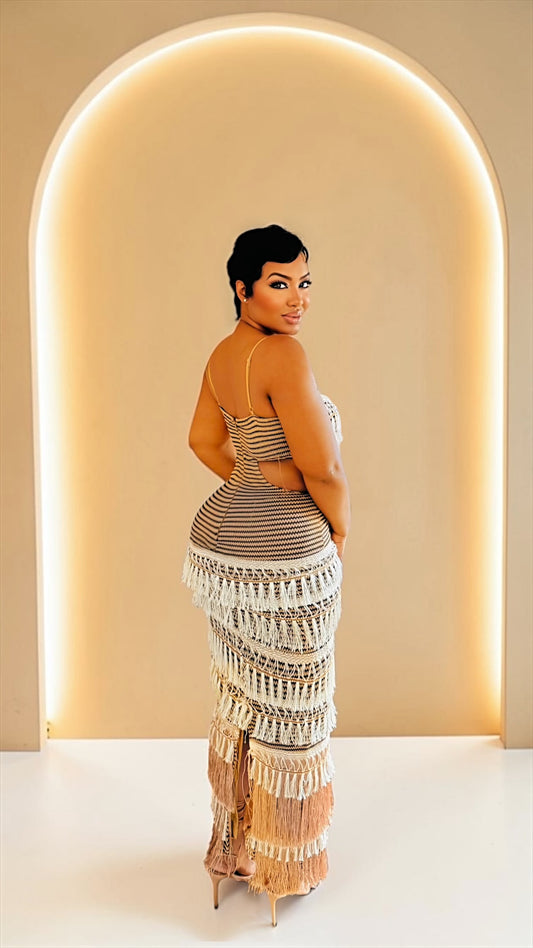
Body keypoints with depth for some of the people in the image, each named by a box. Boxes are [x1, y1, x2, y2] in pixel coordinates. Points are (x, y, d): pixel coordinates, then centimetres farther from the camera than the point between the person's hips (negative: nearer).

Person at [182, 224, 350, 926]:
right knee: (289, 713, 9)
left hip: (223, 539, 9)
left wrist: (258, 481, 10)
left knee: (238, 701, 21)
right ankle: (282, 866, 29)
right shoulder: (283, 354, -21)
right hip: (285, 556, -9)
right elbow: (324, 469, -21)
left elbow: (204, 440, 19)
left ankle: (234, 845, 39)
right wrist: (340, 529, -3)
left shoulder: (223, 353, 6)